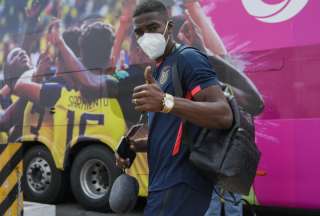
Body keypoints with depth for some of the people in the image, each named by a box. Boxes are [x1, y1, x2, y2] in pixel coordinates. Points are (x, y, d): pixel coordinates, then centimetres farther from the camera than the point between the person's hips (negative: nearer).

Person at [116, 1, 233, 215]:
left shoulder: (188, 58, -9)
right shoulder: (160, 71, 20)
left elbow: (224, 115, -23)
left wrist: (166, 102, -36)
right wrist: (135, 146, 9)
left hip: (179, 187, -9)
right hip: (167, 185, 9)